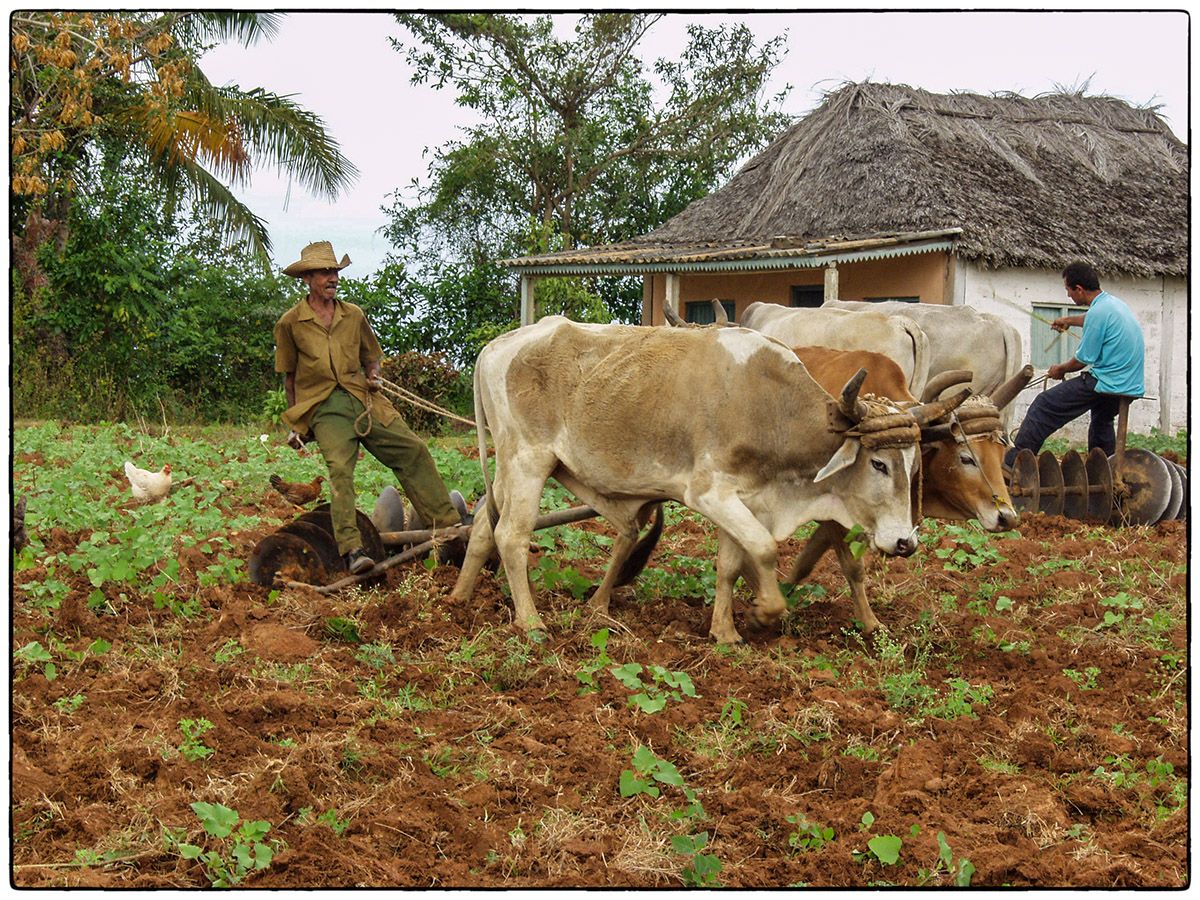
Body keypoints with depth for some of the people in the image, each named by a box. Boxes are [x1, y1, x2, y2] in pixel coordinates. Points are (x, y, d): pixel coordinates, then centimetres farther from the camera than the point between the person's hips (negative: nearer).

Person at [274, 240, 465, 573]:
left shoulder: (353, 315, 14)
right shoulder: (290, 323, 6)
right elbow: (289, 377, 14)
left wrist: (373, 377, 1)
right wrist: (295, 426, 13)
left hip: (362, 399, 4)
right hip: (323, 407, -4)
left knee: (413, 450, -7)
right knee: (339, 467, -25)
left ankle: (450, 528, -1)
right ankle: (352, 551, -31)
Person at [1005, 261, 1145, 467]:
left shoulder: (1099, 312, -17)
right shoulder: (1115, 303, 12)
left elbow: (1083, 360, -11)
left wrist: (1061, 369, 8)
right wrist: (1069, 320, 54)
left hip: (1106, 384, -9)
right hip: (1132, 386, 9)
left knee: (1044, 406, -7)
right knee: (1101, 420, 35)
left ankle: (1012, 463, -11)